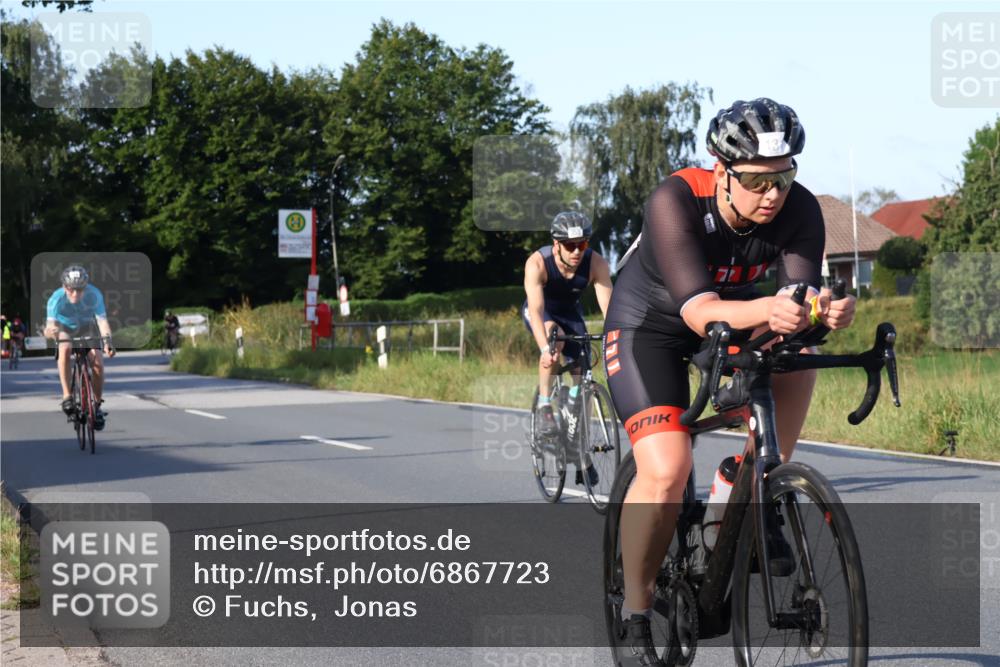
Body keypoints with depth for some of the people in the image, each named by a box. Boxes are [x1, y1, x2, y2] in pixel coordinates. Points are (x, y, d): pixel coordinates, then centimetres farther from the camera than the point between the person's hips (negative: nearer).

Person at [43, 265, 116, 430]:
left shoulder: (94, 295, -34)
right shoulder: (57, 298, -34)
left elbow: (102, 321, -41)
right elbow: (50, 325, -41)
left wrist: (107, 340, -59)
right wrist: (50, 331, -65)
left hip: (86, 329, 1)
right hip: (65, 329, -1)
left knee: (98, 364, -17)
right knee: (65, 350, -34)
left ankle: (97, 405, 4)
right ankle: (67, 396, -28)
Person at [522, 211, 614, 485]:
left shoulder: (596, 264, -29)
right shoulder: (537, 263, -34)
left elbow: (608, 307, -35)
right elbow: (536, 309, -43)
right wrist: (544, 348, -57)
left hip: (570, 313, 3)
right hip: (540, 313, -3)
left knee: (581, 377, -4)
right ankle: (545, 407, -22)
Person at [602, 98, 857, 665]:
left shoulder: (799, 210, -21)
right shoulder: (675, 202, -33)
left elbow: (802, 293, -31)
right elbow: (698, 310, -42)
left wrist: (826, 310, -55)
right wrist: (767, 309, -61)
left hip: (734, 312, 5)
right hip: (651, 324, -5)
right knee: (666, 472, -21)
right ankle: (635, 619, -3)